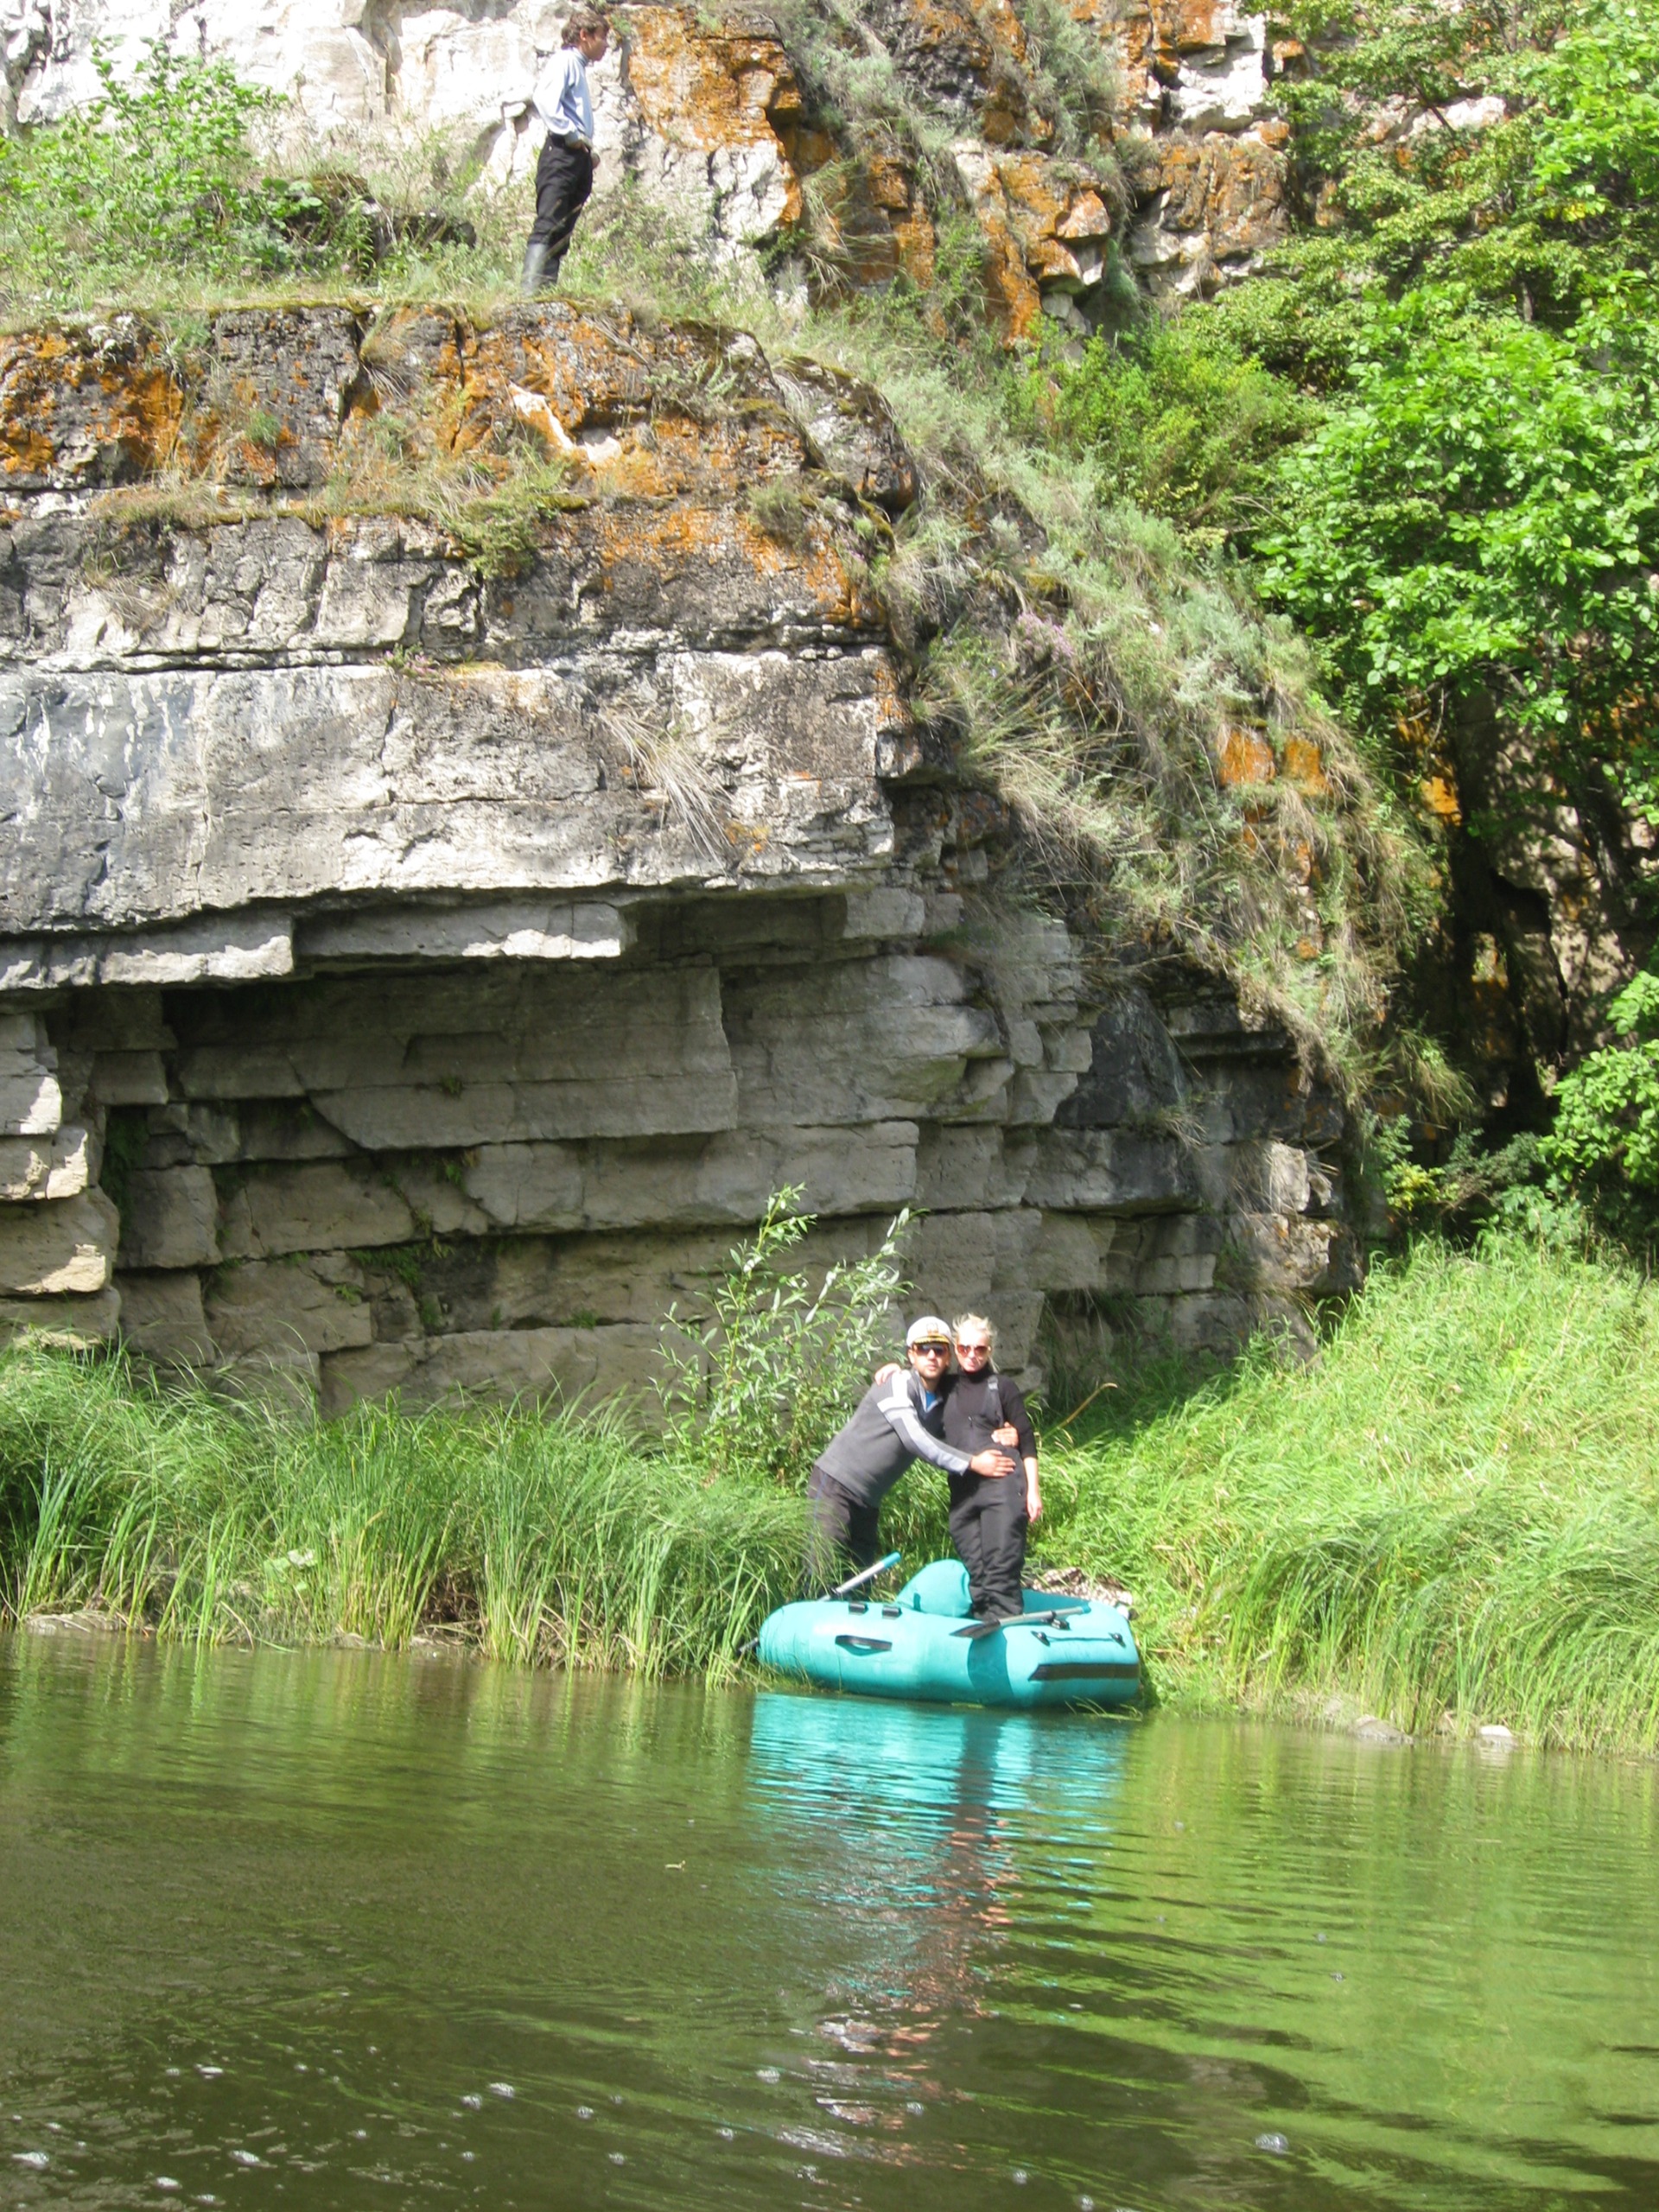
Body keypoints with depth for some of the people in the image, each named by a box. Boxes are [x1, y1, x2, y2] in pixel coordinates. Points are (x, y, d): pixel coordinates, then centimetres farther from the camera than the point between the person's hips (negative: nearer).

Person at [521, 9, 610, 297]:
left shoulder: (579, 67, 23)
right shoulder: (566, 61, -5)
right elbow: (545, 98, -21)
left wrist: (587, 148, 10)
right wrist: (570, 135, -17)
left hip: (578, 157, 10)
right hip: (562, 154, -10)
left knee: (562, 231, 6)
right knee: (548, 225, -17)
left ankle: (548, 289, 6)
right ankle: (532, 290, -24)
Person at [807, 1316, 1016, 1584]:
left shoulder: (940, 1404, 10)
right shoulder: (898, 1382, -13)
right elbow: (914, 1439, -22)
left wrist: (998, 1441, -6)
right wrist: (972, 1463, -23)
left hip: (867, 1502, 8)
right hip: (836, 1485, -8)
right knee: (823, 1571, -15)